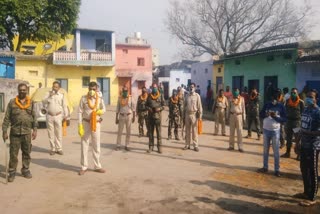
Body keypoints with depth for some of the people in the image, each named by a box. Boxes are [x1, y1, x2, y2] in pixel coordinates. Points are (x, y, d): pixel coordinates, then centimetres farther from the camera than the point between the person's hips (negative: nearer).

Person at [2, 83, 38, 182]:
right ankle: (12, 172, 13)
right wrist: (4, 131, -4)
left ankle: (25, 170, 23)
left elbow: (34, 117, 7)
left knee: (27, 153, 10)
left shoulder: (31, 102, 5)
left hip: (27, 132, 2)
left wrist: (35, 129, 1)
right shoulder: (12, 102, 0)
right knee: (13, 153, 3)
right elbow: (7, 118, 0)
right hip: (15, 132, -2)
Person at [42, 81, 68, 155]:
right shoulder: (49, 93, 6)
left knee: (59, 133, 0)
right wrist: (50, 96, -16)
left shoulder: (61, 95, 4)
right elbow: (44, 102, -5)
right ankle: (53, 149, 12)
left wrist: (65, 115, 1)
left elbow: (64, 106, 5)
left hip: (58, 116, -1)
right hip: (50, 116, 1)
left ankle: (59, 149, 8)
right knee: (51, 133, 4)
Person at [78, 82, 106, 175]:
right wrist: (80, 125, -11)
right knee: (84, 145, 3)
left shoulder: (100, 99, 0)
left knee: (96, 145, 9)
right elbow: (80, 112, -6)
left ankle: (97, 166, 20)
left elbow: (103, 109, 11)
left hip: (96, 123, 2)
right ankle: (84, 167, 14)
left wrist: (100, 111, -14)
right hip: (86, 123, -2)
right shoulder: (83, 98, -5)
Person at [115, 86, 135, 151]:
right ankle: (118, 145, 10)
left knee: (128, 132, 5)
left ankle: (126, 146, 14)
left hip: (129, 116, -1)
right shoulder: (120, 98, 4)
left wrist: (134, 117, -6)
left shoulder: (130, 98, -1)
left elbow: (133, 108, 0)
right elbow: (117, 109, 8)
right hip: (121, 116, 1)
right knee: (119, 131, 2)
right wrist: (116, 118, 5)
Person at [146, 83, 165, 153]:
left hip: (158, 115, -2)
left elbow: (163, 105, 5)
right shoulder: (149, 96, 11)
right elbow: (146, 105, 16)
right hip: (150, 115, 3)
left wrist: (159, 108, -13)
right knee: (150, 132, 6)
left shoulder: (160, 95, 4)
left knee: (159, 132, -2)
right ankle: (151, 146, 13)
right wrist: (148, 108, -5)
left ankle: (159, 146, 4)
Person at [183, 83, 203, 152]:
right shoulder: (187, 96, 10)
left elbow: (199, 105, -5)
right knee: (187, 130, 9)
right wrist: (184, 114, 10)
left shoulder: (197, 96, -2)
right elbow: (185, 105, 13)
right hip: (187, 114, 4)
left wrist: (200, 115, -10)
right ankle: (187, 144, 17)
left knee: (194, 130, -2)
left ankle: (196, 145, 4)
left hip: (194, 114, -4)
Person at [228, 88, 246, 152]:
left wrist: (244, 118, -1)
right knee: (231, 131, 7)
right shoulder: (231, 99, 8)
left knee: (239, 132, -3)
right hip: (232, 115, 3)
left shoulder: (241, 99, 0)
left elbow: (243, 108, 2)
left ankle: (240, 147, 1)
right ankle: (231, 146, 16)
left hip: (239, 116, -3)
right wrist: (228, 117, 9)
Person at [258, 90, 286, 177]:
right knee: (265, 150, 12)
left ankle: (277, 170, 8)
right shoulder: (267, 104, 3)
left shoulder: (281, 106, -5)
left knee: (276, 151, 0)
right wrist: (266, 114, -18)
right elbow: (261, 114, 3)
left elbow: (284, 119, -7)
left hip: (275, 131, -3)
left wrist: (276, 117, -22)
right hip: (266, 130, 3)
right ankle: (265, 167, 23)